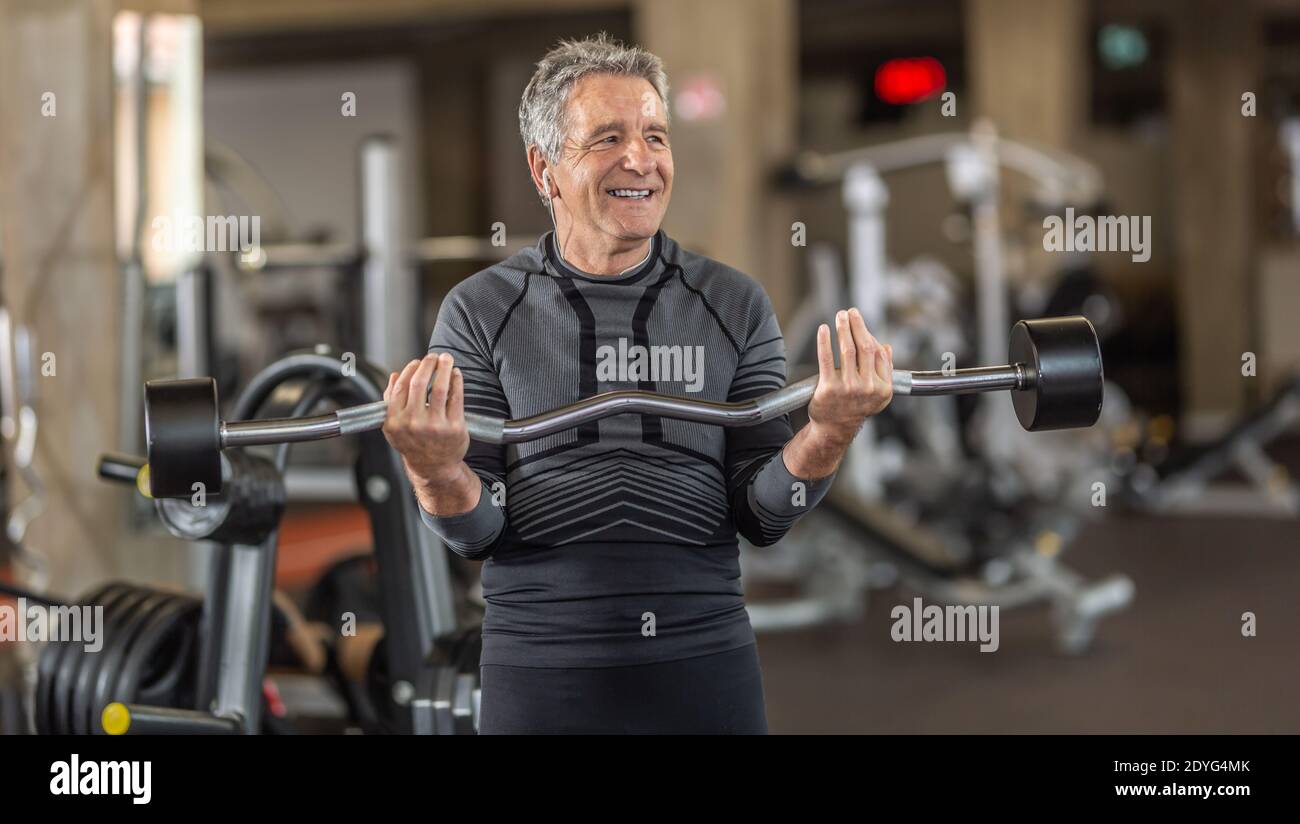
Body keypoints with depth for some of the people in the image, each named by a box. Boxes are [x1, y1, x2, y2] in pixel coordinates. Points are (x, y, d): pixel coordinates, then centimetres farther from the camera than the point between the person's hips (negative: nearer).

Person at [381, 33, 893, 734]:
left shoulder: (734, 306, 5)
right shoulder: (480, 312, 0)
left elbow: (760, 516, 3)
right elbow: (478, 533, -2)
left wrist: (828, 434, -15)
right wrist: (438, 471, -23)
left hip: (705, 663, 1)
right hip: (542, 670, -1)